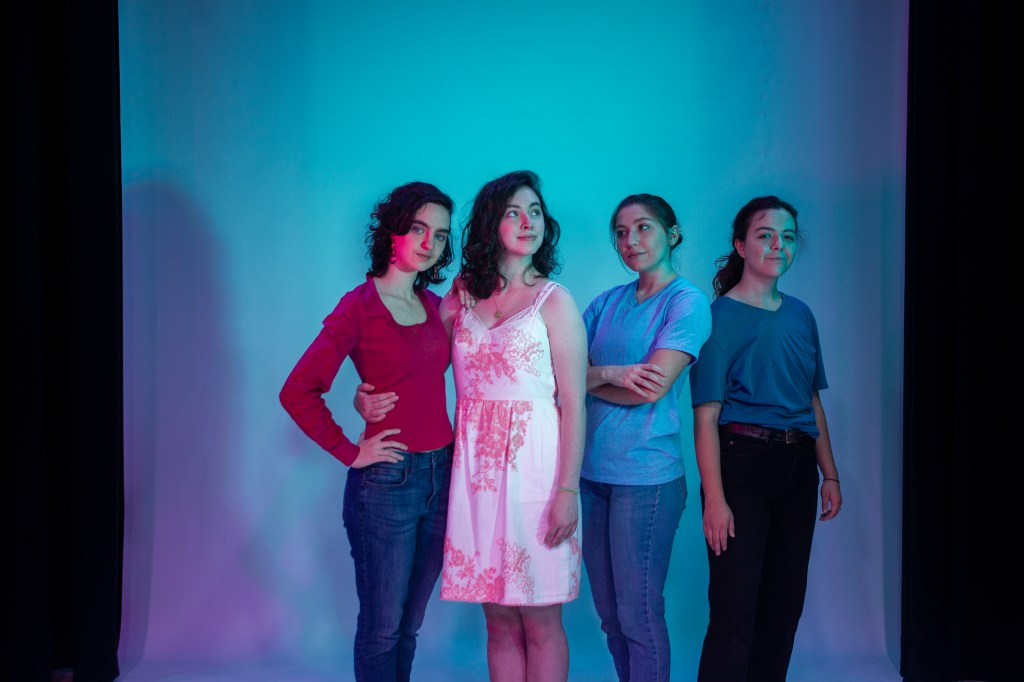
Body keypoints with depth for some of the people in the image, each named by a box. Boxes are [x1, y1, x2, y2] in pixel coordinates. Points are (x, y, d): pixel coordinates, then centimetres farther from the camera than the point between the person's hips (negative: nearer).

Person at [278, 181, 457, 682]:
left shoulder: (436, 305, 9)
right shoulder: (360, 306, -10)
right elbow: (297, 392, -16)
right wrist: (350, 452, -12)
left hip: (442, 474, 6)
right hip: (387, 480, -6)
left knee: (409, 623, 16)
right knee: (382, 626, 5)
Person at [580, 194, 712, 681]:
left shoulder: (688, 302, -5)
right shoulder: (607, 303, 12)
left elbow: (652, 388, -15)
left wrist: (587, 378, -4)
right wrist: (610, 374, -14)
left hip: (645, 475, -6)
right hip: (591, 470, 6)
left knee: (638, 615, 1)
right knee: (609, 613, 13)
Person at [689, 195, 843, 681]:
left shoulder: (800, 314, 12)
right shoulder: (721, 316, -7)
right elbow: (706, 415, -12)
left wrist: (829, 474, 12)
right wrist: (715, 498, -18)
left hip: (796, 465, 6)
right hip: (741, 462, -6)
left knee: (785, 600, 12)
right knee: (735, 608, -5)